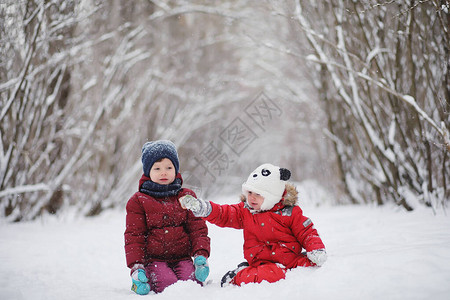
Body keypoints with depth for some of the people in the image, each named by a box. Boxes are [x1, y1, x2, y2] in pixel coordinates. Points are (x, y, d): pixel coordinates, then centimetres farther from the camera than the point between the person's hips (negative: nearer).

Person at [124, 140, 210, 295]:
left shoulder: (186, 197, 13)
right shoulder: (138, 201, 6)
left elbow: (198, 228, 10)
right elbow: (133, 236, 3)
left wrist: (201, 256, -8)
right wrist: (136, 267, -9)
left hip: (182, 257, 1)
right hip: (153, 260, -1)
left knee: (193, 281, -29)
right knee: (168, 284, -29)